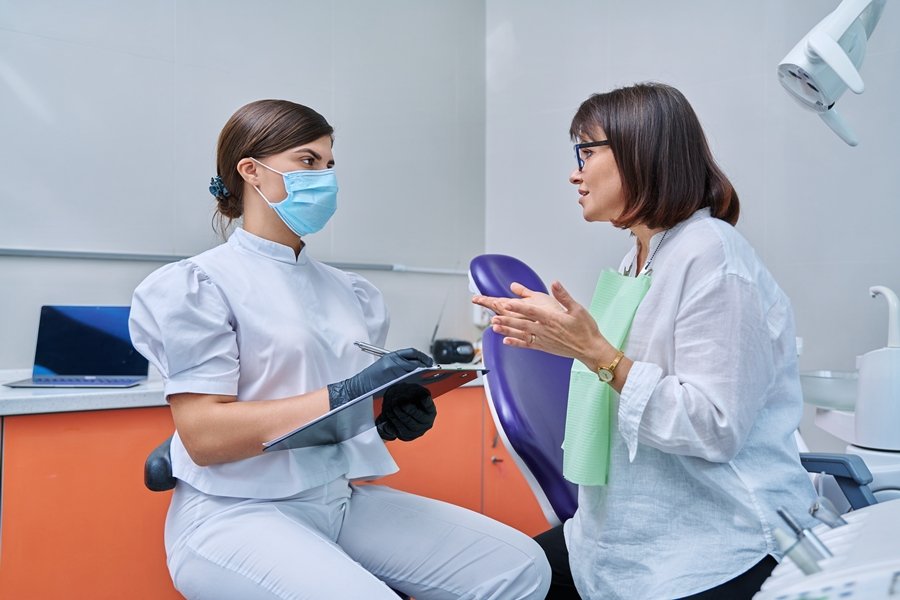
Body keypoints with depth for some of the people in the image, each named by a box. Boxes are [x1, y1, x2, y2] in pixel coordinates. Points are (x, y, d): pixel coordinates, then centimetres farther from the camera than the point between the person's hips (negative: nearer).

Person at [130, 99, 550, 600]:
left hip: (347, 500, 6)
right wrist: (342, 398, -22)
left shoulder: (349, 290, 13)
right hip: (239, 513, -5)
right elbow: (204, 435, -14)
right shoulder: (199, 285, -5)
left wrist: (398, 416, -7)